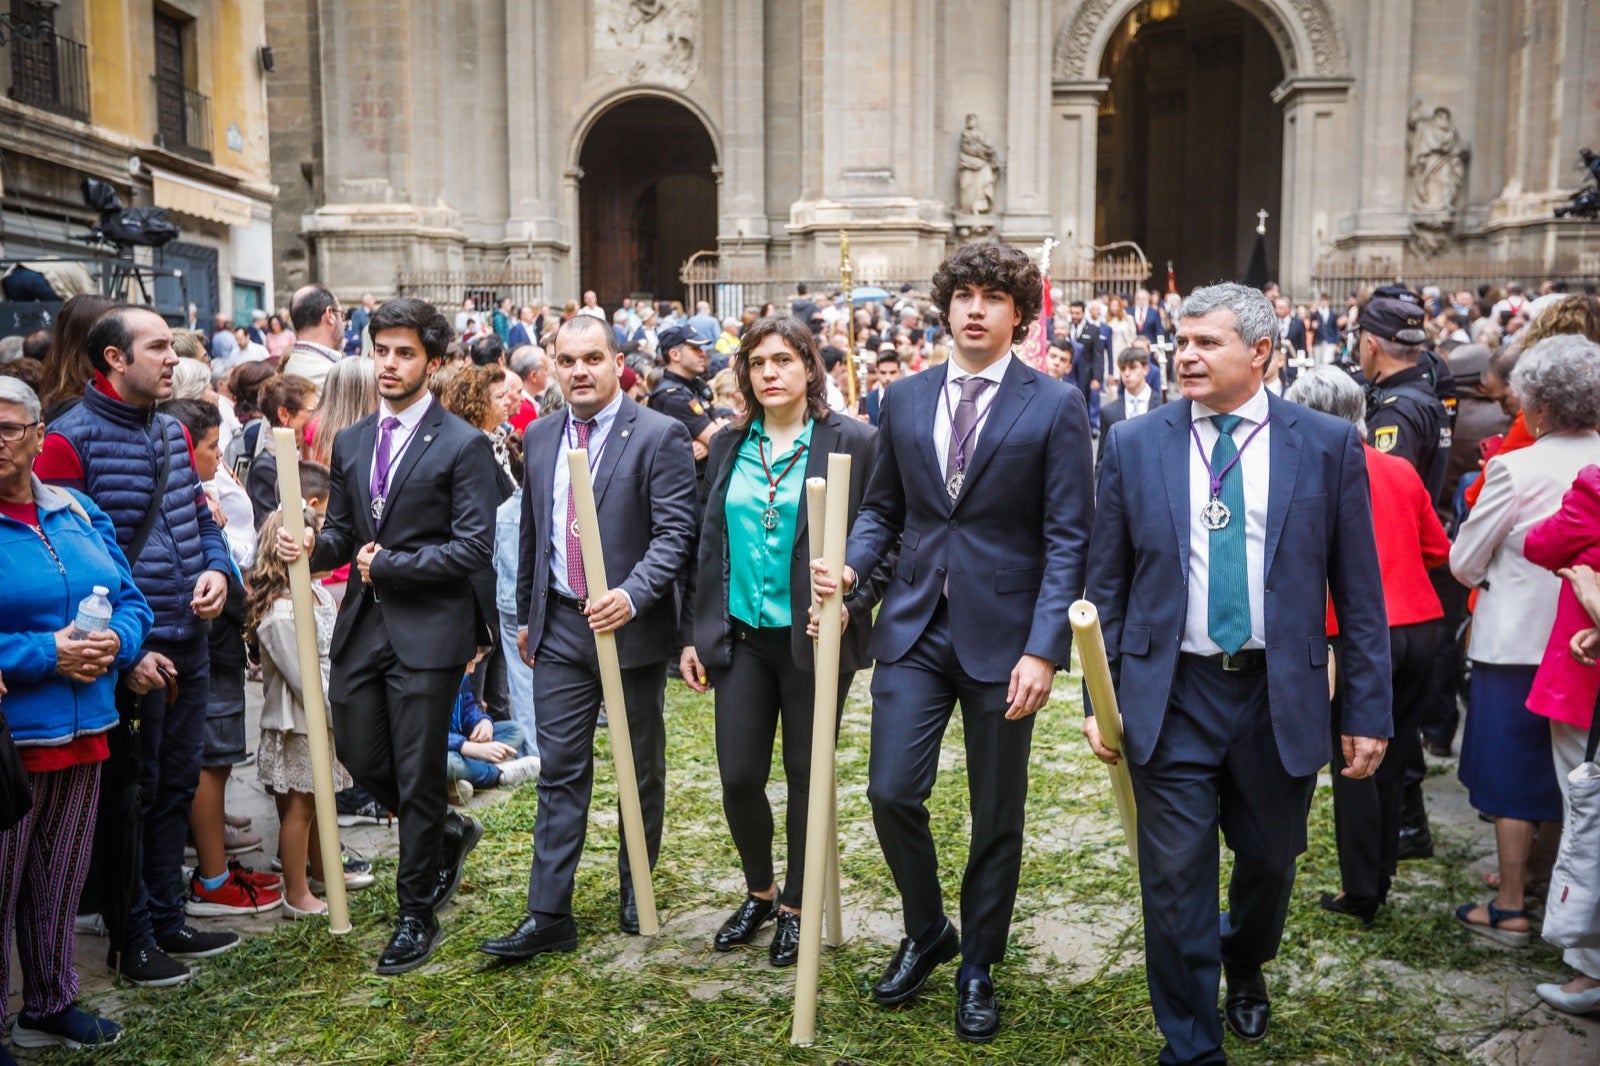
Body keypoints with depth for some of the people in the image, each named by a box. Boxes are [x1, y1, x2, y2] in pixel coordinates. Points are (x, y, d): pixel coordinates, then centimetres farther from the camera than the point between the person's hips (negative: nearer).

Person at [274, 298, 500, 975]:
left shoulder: (463, 445, -7)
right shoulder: (350, 443, 12)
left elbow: (474, 547, -13)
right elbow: (342, 534, 16)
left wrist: (388, 564, -13)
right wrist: (310, 547, -6)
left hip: (428, 629, -6)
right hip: (361, 623, 6)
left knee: (417, 777, 3)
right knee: (358, 754, 10)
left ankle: (416, 915, 20)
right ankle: (448, 834, 37)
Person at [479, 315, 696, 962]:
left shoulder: (660, 436, -10)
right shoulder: (539, 438, 8)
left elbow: (674, 533, -15)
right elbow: (531, 532, 15)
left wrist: (632, 595, -29)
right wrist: (526, 615, 17)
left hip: (632, 626, -4)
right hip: (560, 627, 4)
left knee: (641, 769, 12)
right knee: (559, 773, 4)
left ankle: (636, 892, 30)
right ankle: (549, 916, 10)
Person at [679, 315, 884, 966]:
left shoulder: (851, 443, -5)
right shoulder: (728, 446, 8)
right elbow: (710, 544, 12)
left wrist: (851, 603, -19)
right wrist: (696, 633, 9)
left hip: (813, 637, -3)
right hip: (742, 636, 4)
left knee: (806, 776, 9)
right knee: (738, 775, 4)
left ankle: (795, 906, 29)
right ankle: (758, 893, 30)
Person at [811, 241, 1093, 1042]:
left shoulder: (1054, 406, -5)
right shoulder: (904, 399, 7)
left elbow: (1067, 538, -8)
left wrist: (1044, 649, -15)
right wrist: (851, 566, -7)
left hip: (1001, 636, -3)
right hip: (915, 625, 3)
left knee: (996, 814, 9)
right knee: (891, 791, -2)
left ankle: (977, 967, 30)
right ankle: (926, 932, 27)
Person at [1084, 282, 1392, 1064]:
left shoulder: (1328, 444, -2)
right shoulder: (1134, 445, 0)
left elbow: (1357, 592, 0)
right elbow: (1107, 586, 4)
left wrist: (1368, 711, -1)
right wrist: (1100, 697, -1)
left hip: (1281, 698, 1)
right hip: (1170, 698, 0)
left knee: (1269, 863, 18)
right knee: (1175, 881, 3)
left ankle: (1244, 965, 51)